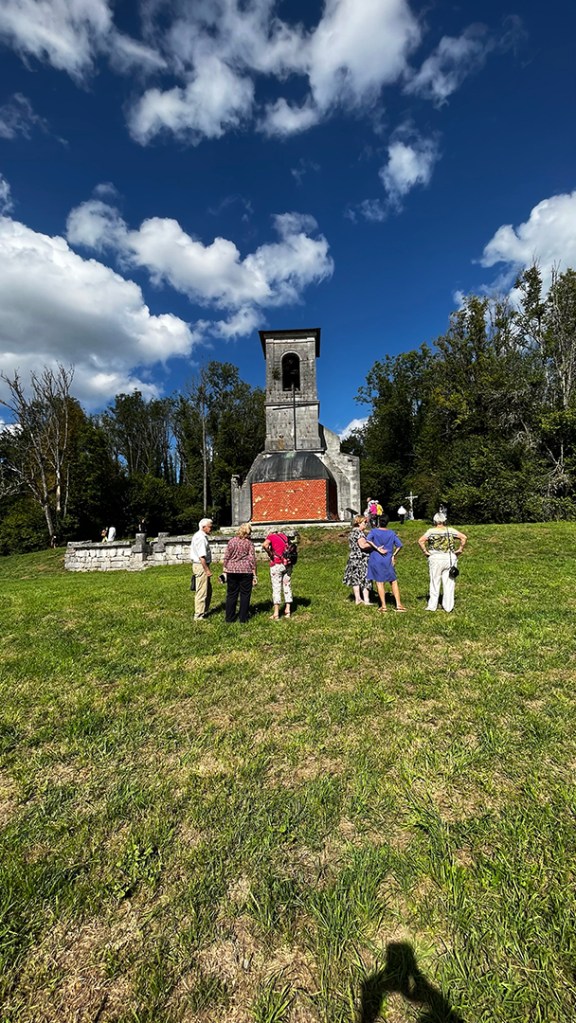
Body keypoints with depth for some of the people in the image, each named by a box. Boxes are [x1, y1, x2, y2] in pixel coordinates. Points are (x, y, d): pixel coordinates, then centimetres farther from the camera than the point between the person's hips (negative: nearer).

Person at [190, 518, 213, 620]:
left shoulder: (202, 536, 14)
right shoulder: (200, 538, -19)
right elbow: (201, 556, -25)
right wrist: (207, 570, -22)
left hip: (202, 565, 11)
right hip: (201, 566, -11)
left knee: (208, 590, 19)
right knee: (201, 592, -3)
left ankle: (205, 611, 31)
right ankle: (198, 616, 5)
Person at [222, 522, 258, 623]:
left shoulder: (231, 541, 2)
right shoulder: (249, 543, -4)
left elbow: (226, 557, 3)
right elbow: (252, 559, -4)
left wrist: (225, 571, 12)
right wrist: (254, 575, 1)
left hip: (231, 571, 2)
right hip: (246, 571, -2)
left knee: (231, 594, 10)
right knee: (245, 594, 8)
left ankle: (229, 617, 16)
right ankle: (243, 618, 13)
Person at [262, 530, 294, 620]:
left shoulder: (270, 536, 3)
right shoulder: (284, 536, 18)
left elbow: (265, 545, -18)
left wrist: (270, 554, -6)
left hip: (277, 564, -4)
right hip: (288, 564, 4)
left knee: (276, 588, 1)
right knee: (287, 587, 12)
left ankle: (276, 613, 3)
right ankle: (288, 611, 15)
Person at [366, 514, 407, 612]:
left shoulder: (374, 531, -2)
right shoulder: (391, 533, 4)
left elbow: (368, 540, -21)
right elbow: (400, 545, -1)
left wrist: (377, 548, -15)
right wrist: (394, 555, 5)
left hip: (376, 561, -1)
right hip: (388, 561, 2)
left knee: (379, 583, 3)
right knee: (394, 582, 10)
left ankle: (383, 605, 5)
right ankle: (398, 604, 9)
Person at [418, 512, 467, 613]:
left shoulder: (431, 531, -5)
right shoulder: (451, 530, 3)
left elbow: (421, 540, -16)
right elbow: (464, 537, -2)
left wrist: (425, 551, -6)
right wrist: (460, 549, 4)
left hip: (436, 559, -2)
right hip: (450, 558, 2)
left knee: (435, 582, 8)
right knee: (449, 583, 9)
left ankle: (432, 605, 13)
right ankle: (448, 607, 14)